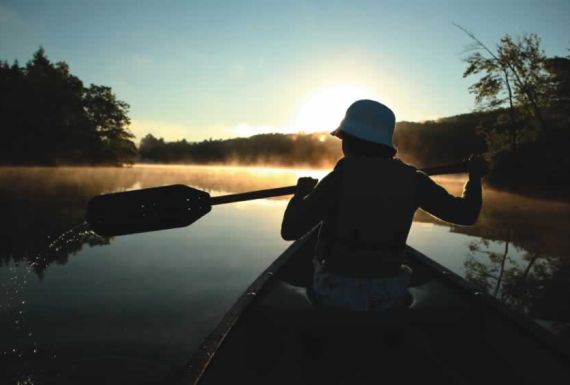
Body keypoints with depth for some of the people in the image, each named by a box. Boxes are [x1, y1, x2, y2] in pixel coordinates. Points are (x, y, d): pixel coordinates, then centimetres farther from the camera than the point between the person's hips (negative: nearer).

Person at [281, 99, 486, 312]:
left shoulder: (339, 178, -17)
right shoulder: (411, 179, -7)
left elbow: (289, 231, -18)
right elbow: (465, 214, 1)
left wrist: (301, 193, 2)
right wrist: (475, 177, 20)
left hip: (336, 293, -3)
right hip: (387, 295, 3)